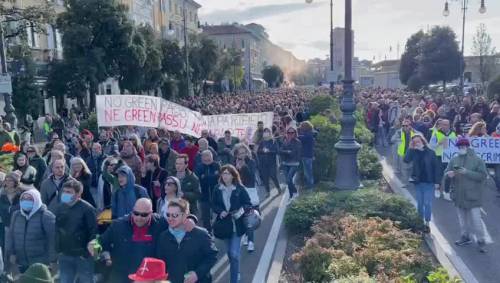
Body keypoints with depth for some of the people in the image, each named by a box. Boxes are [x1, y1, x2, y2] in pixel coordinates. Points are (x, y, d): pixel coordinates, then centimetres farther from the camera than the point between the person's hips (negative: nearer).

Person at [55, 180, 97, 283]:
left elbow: (93, 232, -14)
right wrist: (58, 250, 10)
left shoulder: (87, 209, -14)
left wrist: (90, 251, -15)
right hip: (65, 255, 6)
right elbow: (57, 230, 13)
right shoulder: (60, 208, 5)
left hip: (83, 255, -5)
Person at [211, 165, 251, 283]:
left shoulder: (240, 189, -9)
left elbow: (248, 204, -5)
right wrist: (220, 211, -14)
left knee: (234, 254, -10)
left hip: (237, 225, -4)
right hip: (225, 225, 4)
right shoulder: (218, 189, -1)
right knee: (230, 253, 18)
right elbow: (214, 205, 5)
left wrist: (242, 210, -24)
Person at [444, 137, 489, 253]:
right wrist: (449, 174, -20)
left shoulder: (477, 160, -6)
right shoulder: (454, 160, 6)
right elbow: (446, 172, 4)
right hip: (458, 195, 5)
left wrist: (467, 172, -24)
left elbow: (483, 175, -13)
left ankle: (481, 240, 8)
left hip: (473, 196, -5)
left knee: (476, 219, -4)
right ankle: (466, 236, 31)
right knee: (462, 218, 16)